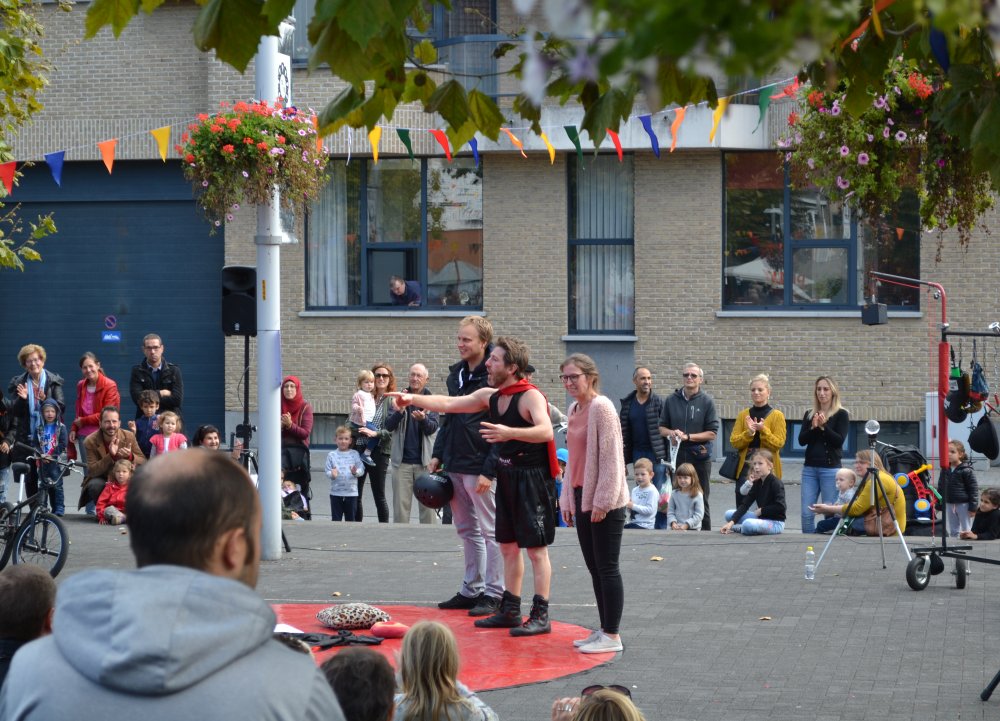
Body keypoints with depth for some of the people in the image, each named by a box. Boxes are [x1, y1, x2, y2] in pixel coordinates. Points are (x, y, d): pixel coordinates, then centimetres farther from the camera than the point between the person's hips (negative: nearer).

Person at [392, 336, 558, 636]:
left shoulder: (530, 396, -18)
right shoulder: (490, 396, 8)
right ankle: (510, 611, 22)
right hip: (507, 477, 9)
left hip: (533, 479, -9)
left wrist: (509, 433, -47)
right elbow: (448, 404, 12)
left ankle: (541, 616, -1)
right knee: (508, 546, 13)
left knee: (536, 548, -5)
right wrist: (414, 399, 1)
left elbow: (546, 431, -34)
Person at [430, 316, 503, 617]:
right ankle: (471, 590, 21)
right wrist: (438, 455, 13)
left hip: (480, 466, -8)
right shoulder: (456, 374, 13)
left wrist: (489, 470, -20)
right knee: (467, 531, 14)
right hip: (455, 465, 8)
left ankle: (494, 593, 5)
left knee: (490, 531, -1)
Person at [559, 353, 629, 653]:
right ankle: (604, 629, 19)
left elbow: (611, 456, -17)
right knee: (594, 567, 12)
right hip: (582, 497, 9)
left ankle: (612, 635, 2)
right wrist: (567, 499, 16)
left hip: (606, 502, -9)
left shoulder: (601, 407, -14)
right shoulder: (574, 409, 13)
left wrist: (603, 499, -19)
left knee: (606, 567, -4)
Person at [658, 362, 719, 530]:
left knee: (700, 499, 4)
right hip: (676, 455, 2)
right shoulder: (671, 400, 8)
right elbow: (661, 428, 13)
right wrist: (671, 433, -9)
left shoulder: (707, 401, 0)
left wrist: (688, 436, -12)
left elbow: (712, 433, -3)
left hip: (699, 456, -2)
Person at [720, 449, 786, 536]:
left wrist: (761, 510, -13)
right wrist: (731, 522, -11)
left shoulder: (776, 483, -14)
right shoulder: (757, 483, 7)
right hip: (762, 518, 8)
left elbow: (781, 507, -24)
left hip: (775, 522, -8)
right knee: (729, 514, 5)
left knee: (748, 524, -35)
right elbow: (745, 504, 0)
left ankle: (737, 528, -4)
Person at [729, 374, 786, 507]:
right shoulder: (743, 415, 10)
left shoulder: (777, 415, 1)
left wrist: (763, 430, -20)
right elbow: (733, 441, 3)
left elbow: (778, 444, -7)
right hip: (745, 467, 3)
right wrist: (749, 433, -14)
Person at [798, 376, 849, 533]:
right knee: (806, 513, 0)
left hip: (830, 469, -4)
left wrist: (823, 426, -17)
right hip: (809, 468, 4)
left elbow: (839, 440, -9)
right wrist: (813, 427, -12)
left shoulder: (841, 414, 1)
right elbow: (801, 440, 4)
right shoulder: (809, 415, 13)